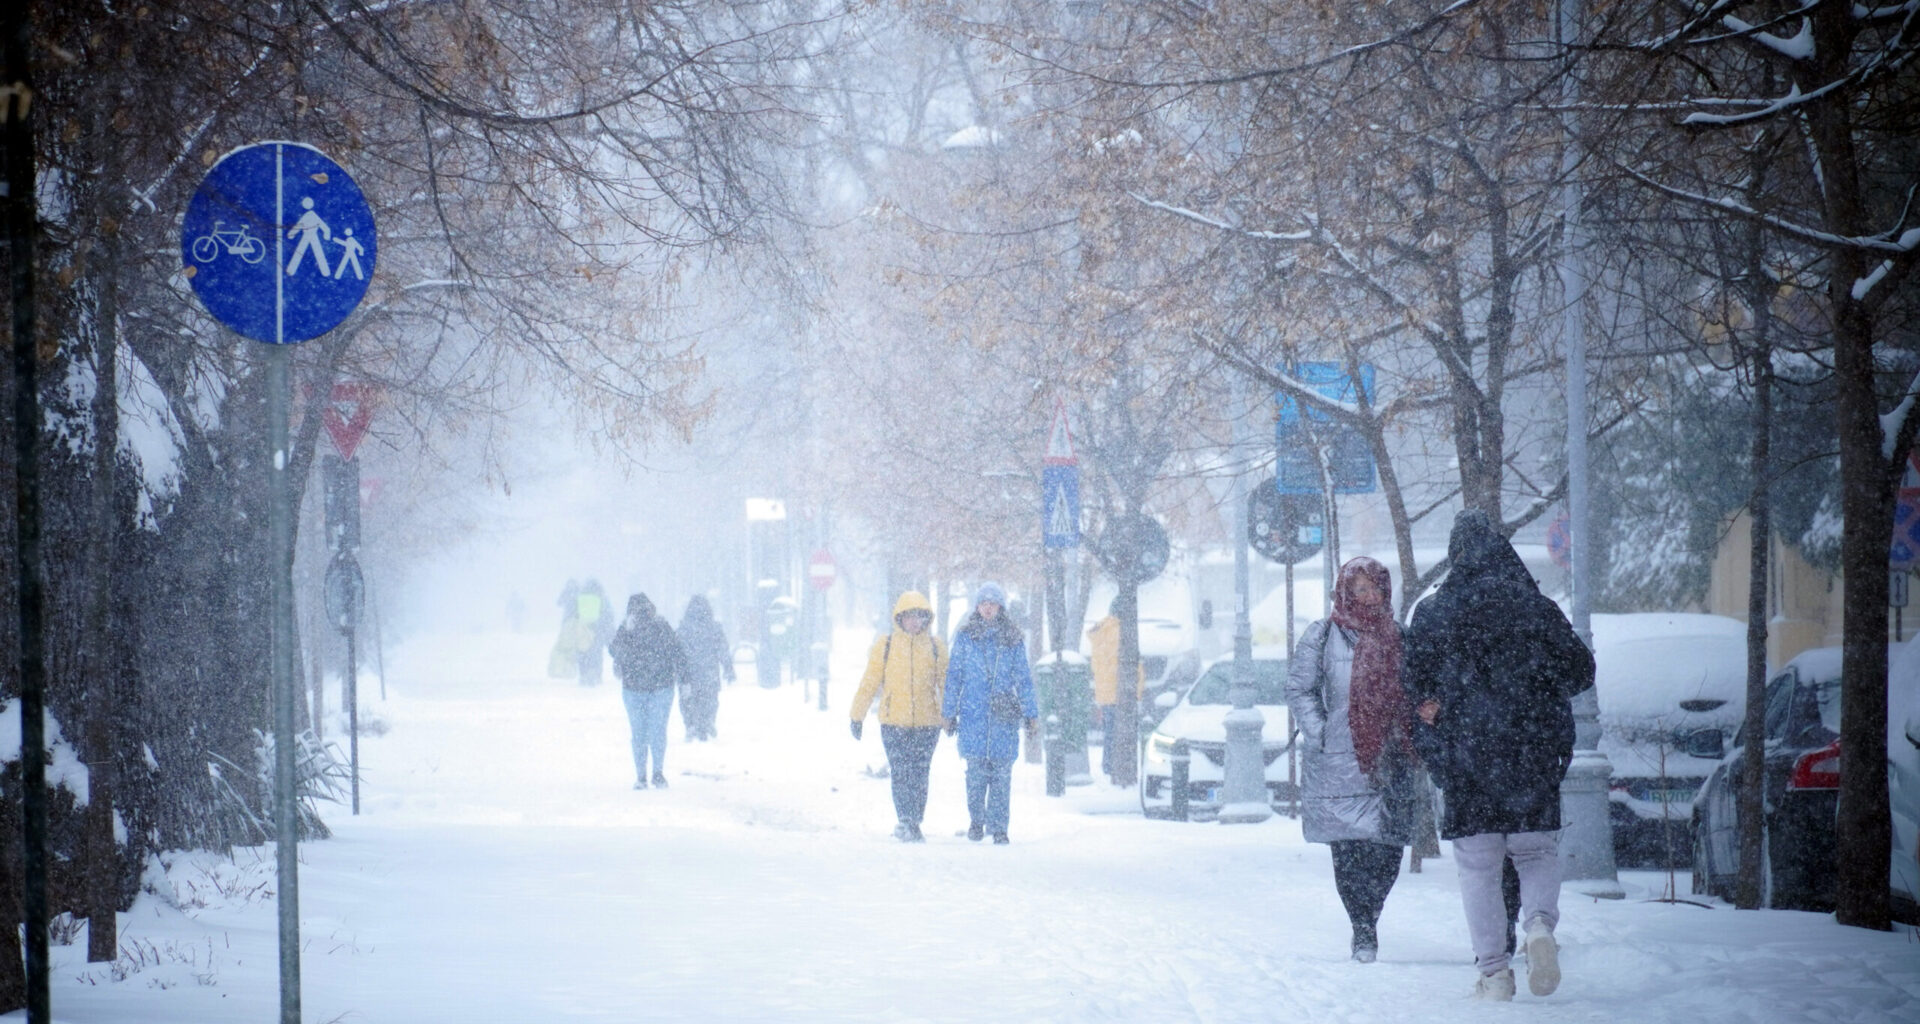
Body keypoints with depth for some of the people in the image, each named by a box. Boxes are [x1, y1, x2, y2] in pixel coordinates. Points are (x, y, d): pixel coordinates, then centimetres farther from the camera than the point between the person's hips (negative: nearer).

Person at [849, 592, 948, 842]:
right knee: (901, 774, -8)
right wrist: (857, 716, 6)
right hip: (894, 722, -1)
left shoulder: (934, 647, 8)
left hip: (927, 722, 1)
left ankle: (910, 825, 11)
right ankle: (908, 823, -10)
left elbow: (945, 682, 14)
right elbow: (869, 682, 7)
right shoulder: (885, 645, 4)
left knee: (920, 775, 2)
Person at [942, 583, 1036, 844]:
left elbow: (1023, 678, 10)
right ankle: (976, 820, 14)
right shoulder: (965, 637, 7)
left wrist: (1031, 714, 6)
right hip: (973, 712, 0)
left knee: (1002, 771, -3)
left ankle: (998, 827, 4)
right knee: (976, 769, -5)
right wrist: (949, 712, 6)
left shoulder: (1013, 639, 8)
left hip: (1004, 713, 0)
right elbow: (954, 675, 9)